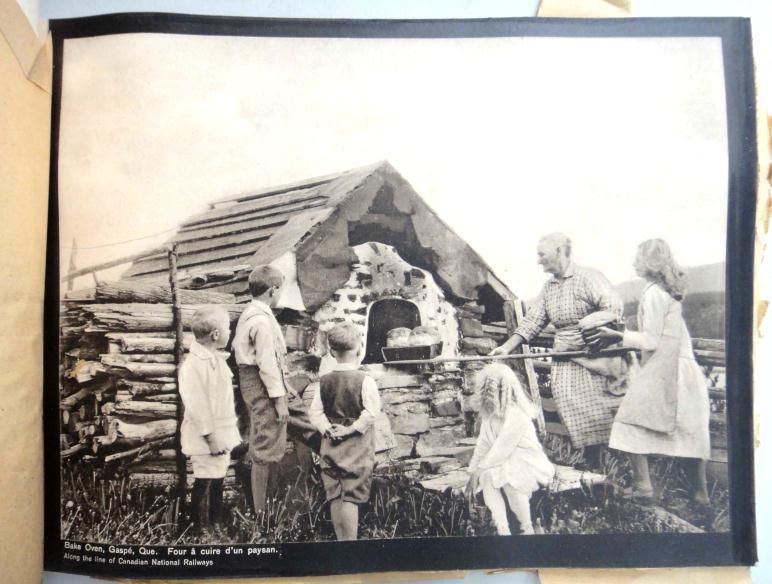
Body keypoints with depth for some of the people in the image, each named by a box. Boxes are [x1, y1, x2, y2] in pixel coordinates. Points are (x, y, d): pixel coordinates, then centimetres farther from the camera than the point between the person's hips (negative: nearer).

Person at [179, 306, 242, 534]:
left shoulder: (216, 359, 9)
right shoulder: (194, 364, -20)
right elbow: (196, 406, -22)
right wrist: (211, 438, -20)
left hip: (222, 434, 9)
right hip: (207, 439, -9)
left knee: (218, 481, 18)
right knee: (205, 484, 3)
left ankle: (217, 524, 31)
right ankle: (201, 528, 17)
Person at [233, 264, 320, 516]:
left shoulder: (250, 314, 10)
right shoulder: (261, 320, -21)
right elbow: (267, 363, -23)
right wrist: (279, 399, -18)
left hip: (275, 382, 10)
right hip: (264, 385, -10)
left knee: (304, 422, 19)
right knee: (265, 450, 0)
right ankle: (261, 512, 12)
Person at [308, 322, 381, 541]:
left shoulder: (324, 381, 2)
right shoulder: (364, 380, -12)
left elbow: (315, 411, -2)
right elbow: (370, 412, -19)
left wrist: (327, 429, -5)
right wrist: (353, 429, -11)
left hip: (331, 446, 4)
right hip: (357, 448, -4)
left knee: (335, 497, 12)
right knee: (351, 498, 1)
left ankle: (341, 540, 22)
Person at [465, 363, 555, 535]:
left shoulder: (516, 415, -25)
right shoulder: (489, 411, -3)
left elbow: (501, 450, -24)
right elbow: (483, 443, 0)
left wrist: (478, 469, -17)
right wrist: (473, 472, -6)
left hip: (526, 461, -6)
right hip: (503, 460, 6)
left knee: (509, 479, -29)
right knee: (487, 476, -19)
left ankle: (527, 528, -6)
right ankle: (502, 530, -11)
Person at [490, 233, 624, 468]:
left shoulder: (589, 277, -7)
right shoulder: (549, 287, 14)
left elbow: (613, 305, -19)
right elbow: (532, 321, 12)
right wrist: (507, 347, 4)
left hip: (593, 355, -6)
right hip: (565, 359, 6)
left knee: (602, 411, -4)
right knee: (574, 416, 1)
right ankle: (591, 462, 12)